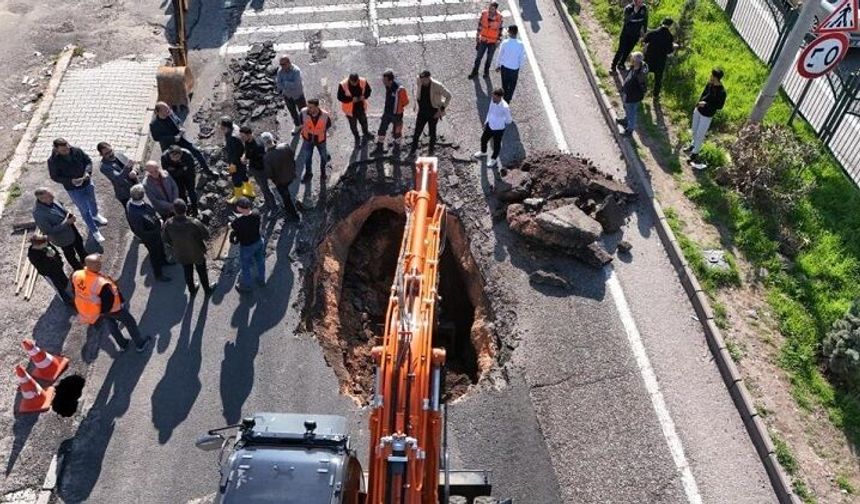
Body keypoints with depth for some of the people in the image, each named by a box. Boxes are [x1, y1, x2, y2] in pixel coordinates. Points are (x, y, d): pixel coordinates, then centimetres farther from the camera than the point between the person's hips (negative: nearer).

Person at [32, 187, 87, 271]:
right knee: (70, 253, 20)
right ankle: (78, 269, 47)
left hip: (71, 228, 7)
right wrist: (67, 222, -32)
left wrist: (69, 214, -13)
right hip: (63, 237, -7)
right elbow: (49, 231, -30)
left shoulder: (51, 200, -16)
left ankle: (84, 259, 60)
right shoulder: (38, 213, -37)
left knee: (79, 243, 31)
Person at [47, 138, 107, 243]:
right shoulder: (53, 161, -25)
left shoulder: (77, 151, -18)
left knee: (92, 201, 29)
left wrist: (87, 172, -24)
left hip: (88, 183, 4)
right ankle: (94, 231, 22)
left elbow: (88, 161, -5)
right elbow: (54, 177, -15)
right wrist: (71, 181, -29)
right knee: (84, 210, 6)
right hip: (73, 189, -4)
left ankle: (95, 215, 61)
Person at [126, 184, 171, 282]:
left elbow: (152, 209, 1)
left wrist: (159, 218, -8)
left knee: (160, 247, 34)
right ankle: (158, 275, 44)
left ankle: (163, 261, 64)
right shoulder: (135, 214, -44)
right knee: (154, 255, 18)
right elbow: (140, 232, -31)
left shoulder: (132, 201, -18)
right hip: (150, 238, -8)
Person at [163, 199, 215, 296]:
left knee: (188, 272, 30)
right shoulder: (194, 223, -38)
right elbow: (206, 235, -22)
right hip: (197, 253, -2)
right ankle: (207, 290, 49)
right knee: (202, 272, 25)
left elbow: (165, 238, -10)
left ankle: (192, 290, 54)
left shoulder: (168, 224, -28)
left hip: (181, 254, 3)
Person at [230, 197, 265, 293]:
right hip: (259, 242, 5)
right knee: (260, 262, 27)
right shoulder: (256, 215, -20)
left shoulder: (239, 221, -32)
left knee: (245, 267, 19)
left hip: (246, 246, -5)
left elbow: (231, 226, -9)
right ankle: (261, 280, 50)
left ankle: (245, 286, 40)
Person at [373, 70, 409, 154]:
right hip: (386, 112, 6)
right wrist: (387, 107, 12)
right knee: (381, 130, 11)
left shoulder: (399, 89, -28)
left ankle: (397, 146, 36)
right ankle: (379, 148, 26)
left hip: (396, 114, -6)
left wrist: (398, 107, -5)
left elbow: (406, 101, -15)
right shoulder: (387, 86, -8)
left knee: (396, 131, 12)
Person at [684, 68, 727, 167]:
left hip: (707, 116, -7)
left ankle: (695, 153, 21)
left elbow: (720, 106, -19)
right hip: (698, 110, 7)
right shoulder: (709, 83, -7)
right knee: (694, 130, 23)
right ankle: (693, 145, 47)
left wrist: (706, 104, -28)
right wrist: (698, 105, 11)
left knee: (700, 134, 5)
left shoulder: (721, 92, -27)